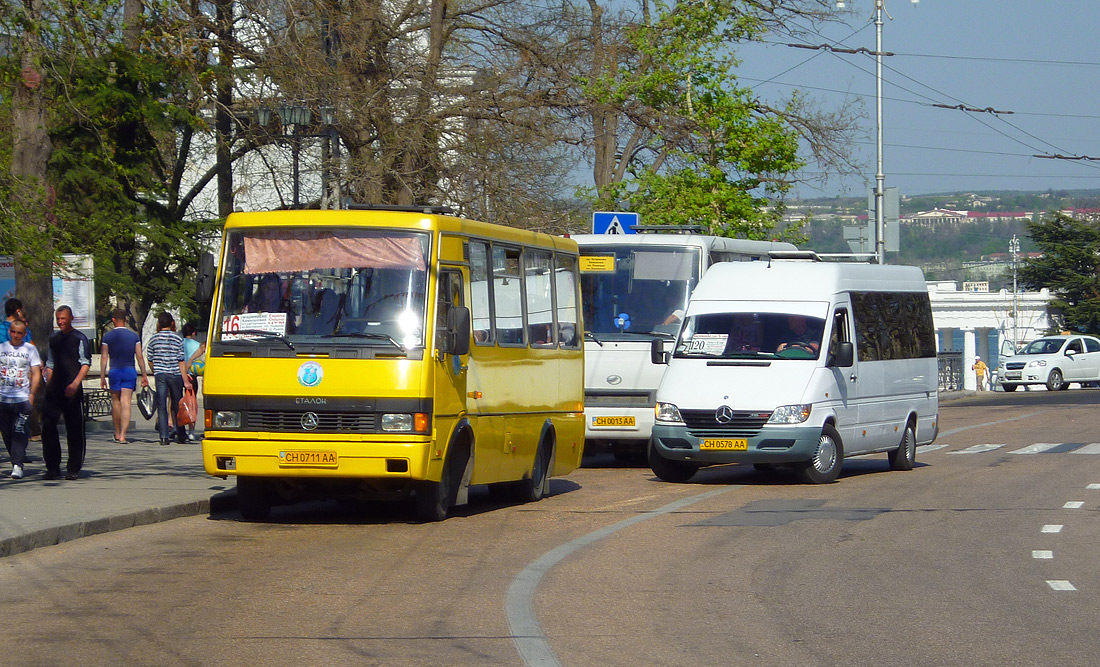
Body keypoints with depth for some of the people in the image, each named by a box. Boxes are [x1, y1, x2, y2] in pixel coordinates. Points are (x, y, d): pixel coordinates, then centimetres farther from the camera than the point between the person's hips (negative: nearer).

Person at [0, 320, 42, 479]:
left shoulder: (30, 349, 5)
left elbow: (36, 374, 4)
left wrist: (32, 394, -6)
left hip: (23, 398, -3)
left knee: (20, 433, -12)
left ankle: (17, 465, -17)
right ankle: (17, 461, 19)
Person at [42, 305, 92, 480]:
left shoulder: (79, 338, 0)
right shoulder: (53, 339, 17)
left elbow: (86, 364, -6)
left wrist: (75, 383, -19)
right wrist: (48, 386, 12)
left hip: (73, 391, -5)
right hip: (55, 390, 5)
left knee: (74, 430, 0)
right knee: (48, 426, -5)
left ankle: (73, 469, 7)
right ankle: (52, 468, 2)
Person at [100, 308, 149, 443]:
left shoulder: (108, 336, 0)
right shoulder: (134, 335, 2)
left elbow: (104, 358, -1)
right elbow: (139, 357, 2)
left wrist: (102, 377, 3)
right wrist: (144, 375, 9)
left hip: (114, 371, 0)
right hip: (130, 371, 0)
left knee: (115, 402, 15)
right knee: (126, 403, -4)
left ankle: (117, 434, 23)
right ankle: (123, 436, -13)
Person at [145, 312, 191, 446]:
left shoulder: (154, 339, 2)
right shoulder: (178, 339, -2)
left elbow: (150, 360, 8)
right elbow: (181, 361, -4)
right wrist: (185, 380, -3)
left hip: (160, 375, 0)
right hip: (175, 375, 0)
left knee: (161, 406, 1)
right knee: (177, 405, 11)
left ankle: (164, 436, -7)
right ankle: (180, 434, 18)